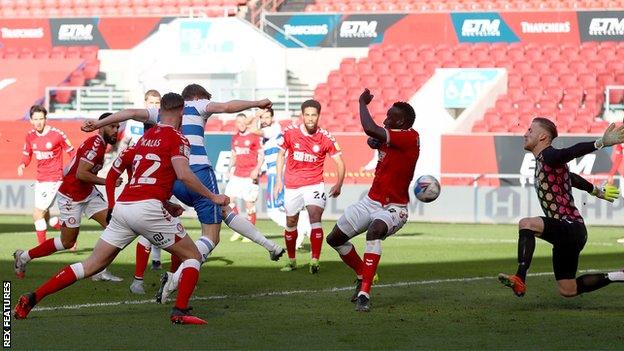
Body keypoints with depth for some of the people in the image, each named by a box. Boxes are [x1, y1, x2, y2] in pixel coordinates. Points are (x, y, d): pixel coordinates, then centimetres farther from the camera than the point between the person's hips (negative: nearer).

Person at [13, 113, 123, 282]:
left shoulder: (102, 144, 7)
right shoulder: (95, 145, -23)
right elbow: (81, 174, -30)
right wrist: (106, 181, -25)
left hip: (88, 193, 9)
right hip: (71, 197, -9)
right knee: (67, 242, 1)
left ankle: (100, 270, 2)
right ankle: (24, 257, 18)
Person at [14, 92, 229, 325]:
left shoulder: (145, 137, 23)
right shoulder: (177, 138, 1)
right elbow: (183, 174, -15)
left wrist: (167, 205, 40)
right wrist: (213, 197, -6)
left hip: (122, 207, 6)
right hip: (148, 208, -6)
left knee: (92, 265, 12)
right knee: (192, 256, 9)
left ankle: (32, 298, 6)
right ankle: (180, 311, -8)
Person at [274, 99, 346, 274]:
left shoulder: (325, 138, -10)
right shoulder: (290, 132, -6)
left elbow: (339, 162, -6)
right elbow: (281, 154, 10)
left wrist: (338, 185, -19)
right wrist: (278, 179, 6)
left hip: (314, 184, -2)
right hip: (292, 185, 2)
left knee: (315, 217, -21)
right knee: (290, 223, 11)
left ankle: (315, 262, -25)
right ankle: (292, 261, 28)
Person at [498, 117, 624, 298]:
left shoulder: (548, 156, -12)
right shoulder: (542, 161, 17)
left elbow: (575, 151, -31)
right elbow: (572, 178, 33)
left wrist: (602, 142, -48)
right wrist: (597, 191, 48)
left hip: (572, 228, -10)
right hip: (565, 232, 10)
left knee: (526, 224, -30)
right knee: (568, 291, 15)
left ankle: (520, 280, -38)